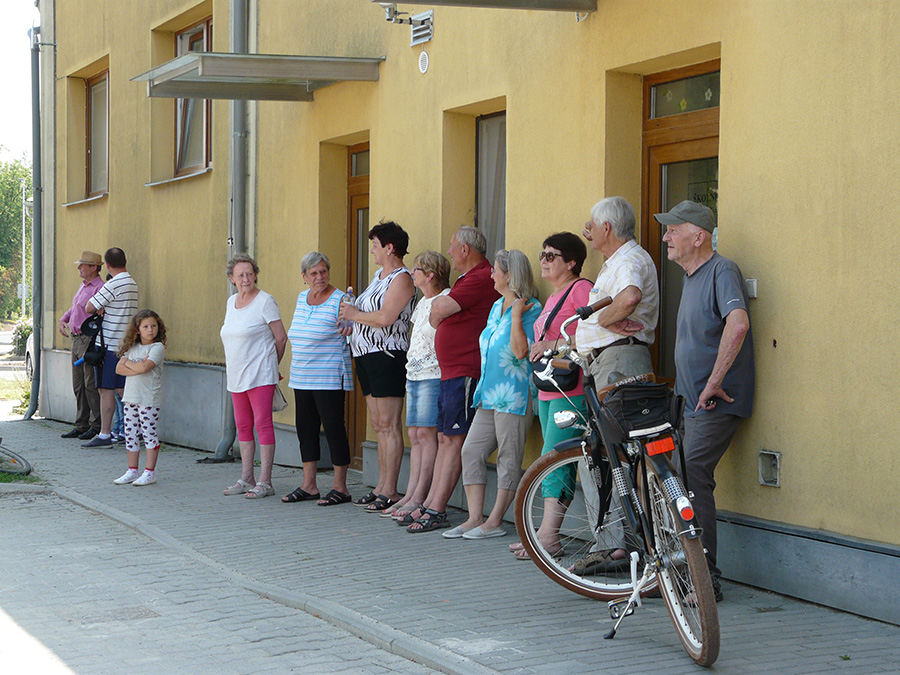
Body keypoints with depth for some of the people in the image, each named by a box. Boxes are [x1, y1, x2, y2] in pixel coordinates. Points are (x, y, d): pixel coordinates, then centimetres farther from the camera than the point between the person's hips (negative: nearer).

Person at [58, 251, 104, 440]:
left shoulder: (99, 288, -12)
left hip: (89, 340, -10)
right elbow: (74, 309, 30)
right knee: (78, 386, 10)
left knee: (91, 385, -7)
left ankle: (96, 426, -1)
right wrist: (62, 320, 12)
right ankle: (81, 425, 15)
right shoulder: (83, 286, 18)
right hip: (76, 339, 10)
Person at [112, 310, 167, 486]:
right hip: (131, 397, 6)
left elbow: (144, 367, -21)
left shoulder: (158, 348, -6)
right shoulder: (132, 347, 13)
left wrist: (127, 362, -4)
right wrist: (137, 367, -13)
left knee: (149, 434, -3)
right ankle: (132, 471, 17)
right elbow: (119, 369, 3)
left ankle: (149, 473, 2)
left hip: (149, 399, -6)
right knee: (130, 433, 9)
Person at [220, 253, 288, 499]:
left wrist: (269, 364, 4)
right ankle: (246, 479, 16)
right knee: (243, 425, 10)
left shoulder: (265, 301, -8)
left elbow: (281, 338, -7)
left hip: (260, 375, -7)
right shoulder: (231, 302, 14)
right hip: (236, 376, 7)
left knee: (262, 424, -8)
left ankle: (265, 482, -8)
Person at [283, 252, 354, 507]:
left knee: (333, 428, -4)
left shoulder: (339, 300, -8)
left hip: (329, 379, -7)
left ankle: (340, 488, 3)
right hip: (301, 378, 7)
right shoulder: (301, 298, 13)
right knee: (306, 429, 10)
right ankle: (308, 486, 19)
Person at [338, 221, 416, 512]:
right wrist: (350, 316, 5)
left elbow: (385, 317, -22)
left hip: (387, 355, -10)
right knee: (378, 424, 10)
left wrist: (354, 314, -8)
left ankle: (390, 491, -7)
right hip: (366, 356, 10)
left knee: (389, 425, -8)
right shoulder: (379, 275, 18)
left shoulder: (401, 279, -11)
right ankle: (381, 487, 14)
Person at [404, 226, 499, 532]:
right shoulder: (469, 278, 21)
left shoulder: (481, 278, -15)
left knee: (454, 439, -8)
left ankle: (436, 510, -8)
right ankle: (430, 504, 13)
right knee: (444, 438, 10)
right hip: (450, 372, 11)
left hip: (466, 373, -11)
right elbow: (439, 309, 24)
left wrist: (438, 312, 3)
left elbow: (441, 309, -18)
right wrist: (441, 312, 3)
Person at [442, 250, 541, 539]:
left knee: (509, 458, -1)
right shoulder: (497, 306, 18)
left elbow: (521, 351, -19)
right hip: (489, 393, 9)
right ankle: (474, 518, 7)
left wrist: (516, 315, -18)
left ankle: (494, 522, 3)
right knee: (471, 452, 4)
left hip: (514, 395, -9)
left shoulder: (531, 308, -9)